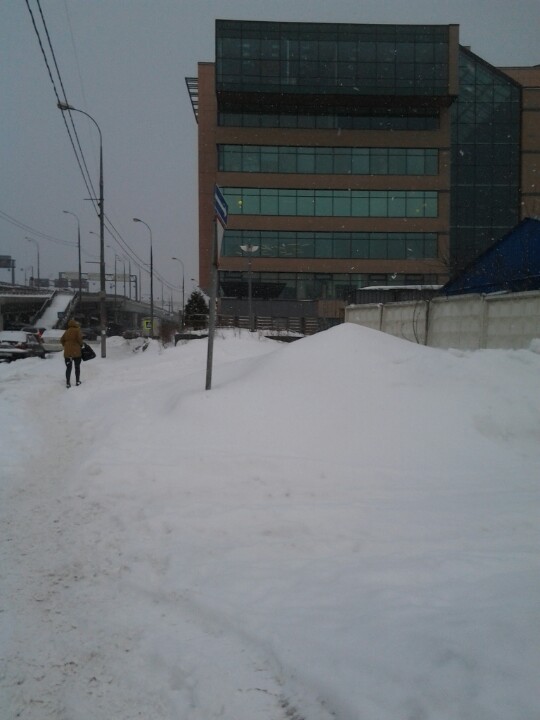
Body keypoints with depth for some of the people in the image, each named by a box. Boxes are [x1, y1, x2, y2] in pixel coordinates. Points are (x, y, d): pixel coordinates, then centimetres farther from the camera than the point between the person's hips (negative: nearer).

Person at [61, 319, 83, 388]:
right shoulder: (77, 330, -7)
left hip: (67, 352, 4)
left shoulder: (67, 331, 9)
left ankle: (68, 383, 3)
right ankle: (77, 381, 17)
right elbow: (79, 339, -15)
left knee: (68, 368, 7)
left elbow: (62, 340, 7)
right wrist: (81, 344, 4)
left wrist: (66, 345, 16)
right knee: (77, 367, 12)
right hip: (76, 352, -4)